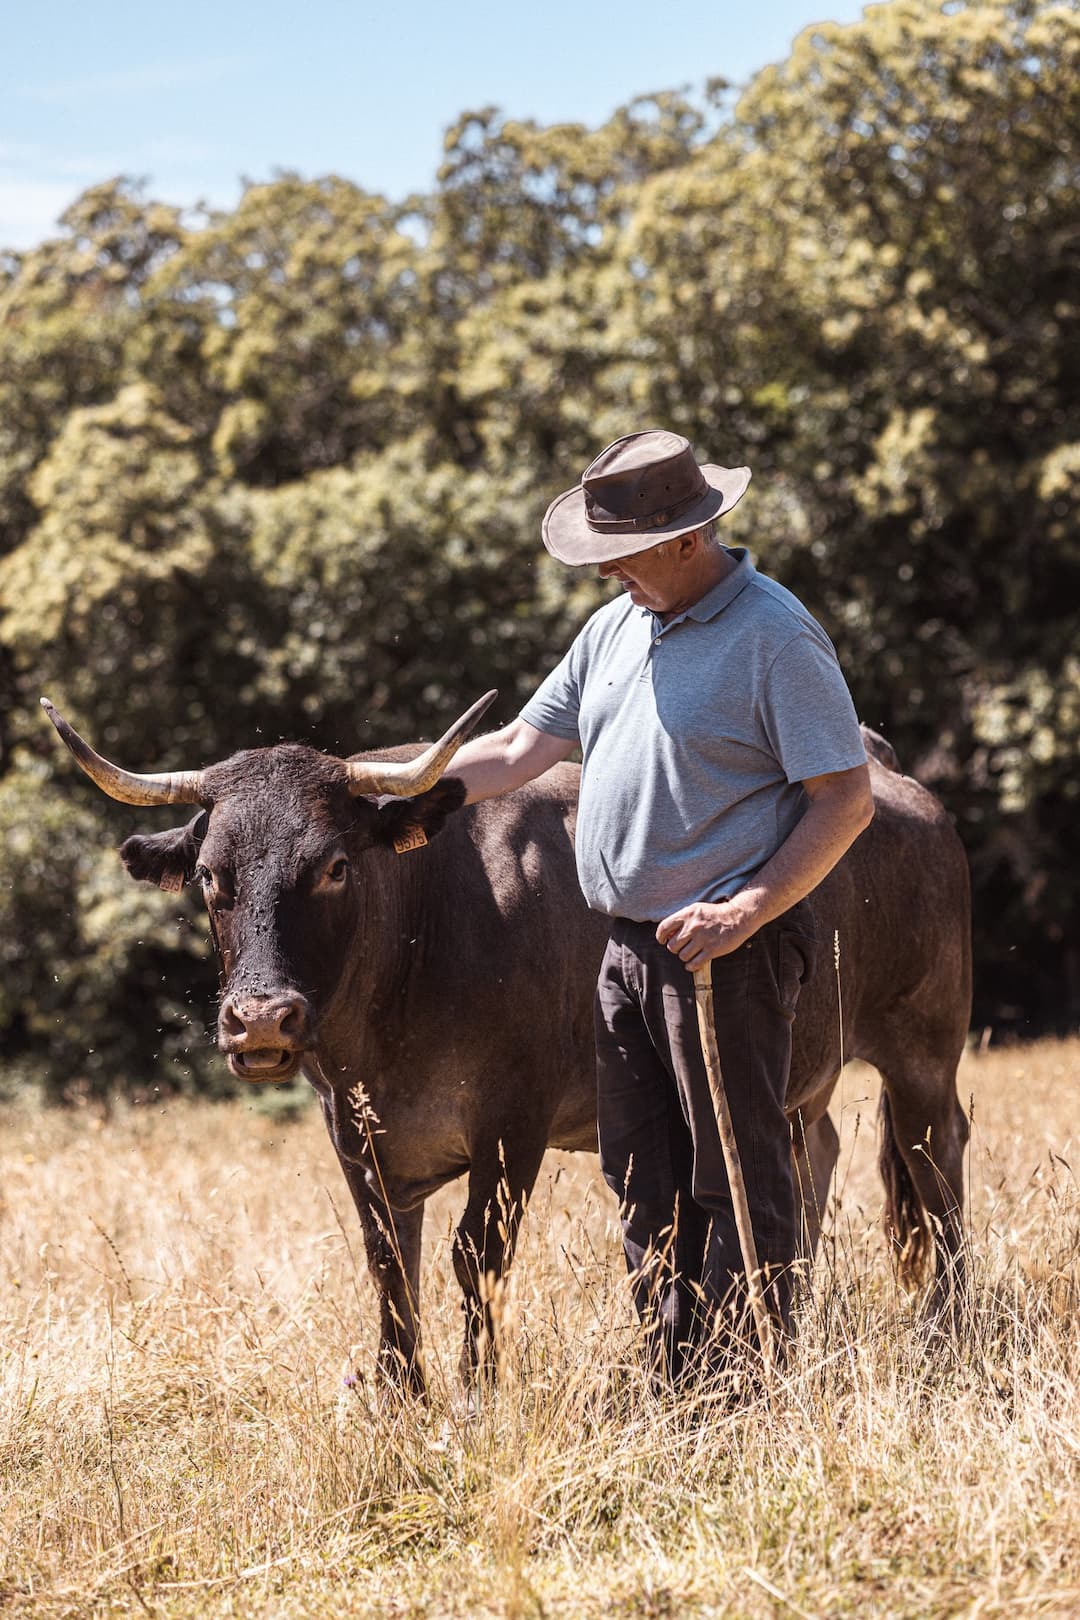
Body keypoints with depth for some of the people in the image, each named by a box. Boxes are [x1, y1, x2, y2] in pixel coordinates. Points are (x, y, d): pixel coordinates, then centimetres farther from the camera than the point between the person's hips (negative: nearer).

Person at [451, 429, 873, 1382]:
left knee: (737, 1180, -3)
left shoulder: (775, 636, -12)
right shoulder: (617, 629, 12)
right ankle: (677, 1395, 21)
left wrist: (744, 913, -21)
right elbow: (519, 751, 17)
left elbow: (847, 801, -14)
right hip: (630, 947, 8)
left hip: (727, 951, -8)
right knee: (646, 1184, 12)